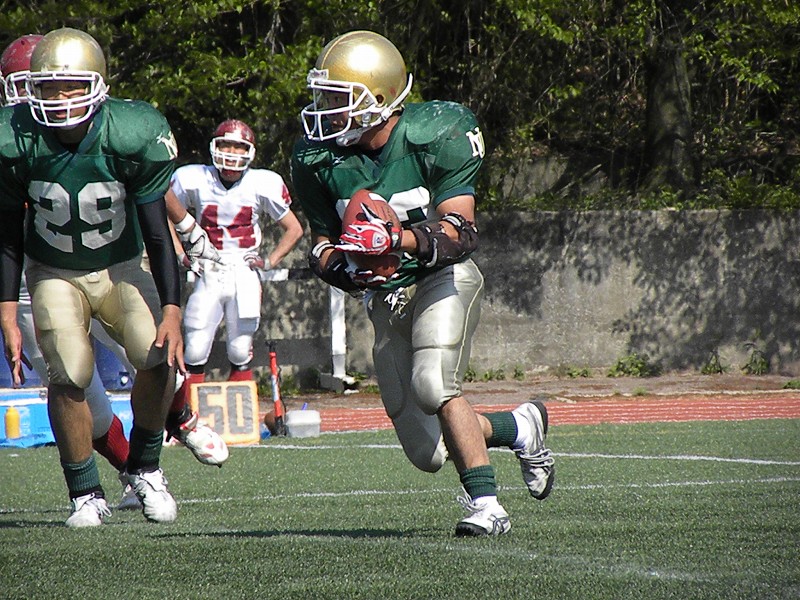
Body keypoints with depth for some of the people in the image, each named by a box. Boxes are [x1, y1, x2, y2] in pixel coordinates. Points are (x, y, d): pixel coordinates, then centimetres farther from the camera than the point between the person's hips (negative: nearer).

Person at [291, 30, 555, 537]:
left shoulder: (435, 138, -18)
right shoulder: (319, 159, -6)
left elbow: (459, 237, -23)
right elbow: (323, 244, 4)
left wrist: (394, 240, -40)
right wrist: (343, 267, -20)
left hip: (443, 279, -5)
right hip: (386, 298, 5)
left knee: (432, 384, -32)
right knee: (429, 453, 2)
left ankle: (486, 505, -22)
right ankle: (522, 427, 29)